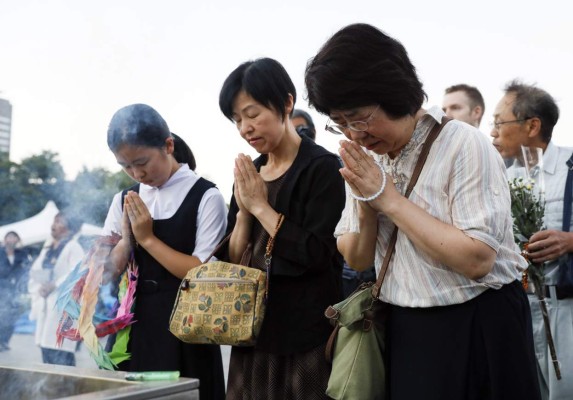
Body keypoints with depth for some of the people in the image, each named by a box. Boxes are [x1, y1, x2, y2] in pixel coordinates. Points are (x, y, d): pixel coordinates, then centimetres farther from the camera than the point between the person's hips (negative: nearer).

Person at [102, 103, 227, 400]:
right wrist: (126, 238, -12)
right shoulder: (124, 200, 7)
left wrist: (148, 238, -16)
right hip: (131, 329, 5)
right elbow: (107, 273, 6)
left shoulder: (205, 197, -10)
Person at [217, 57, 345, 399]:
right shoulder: (249, 174, 9)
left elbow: (319, 256, -19)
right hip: (253, 329, 6)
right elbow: (231, 262, 9)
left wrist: (261, 206, -13)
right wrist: (244, 211, -7)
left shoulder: (322, 167, -9)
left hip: (305, 335, -6)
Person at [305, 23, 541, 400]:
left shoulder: (464, 145, -16)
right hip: (404, 333, 5)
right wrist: (366, 203, -14)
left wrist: (389, 198, -21)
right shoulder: (367, 161, 3)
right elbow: (357, 260, 5)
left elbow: (477, 260, -24)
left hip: (479, 331, -5)